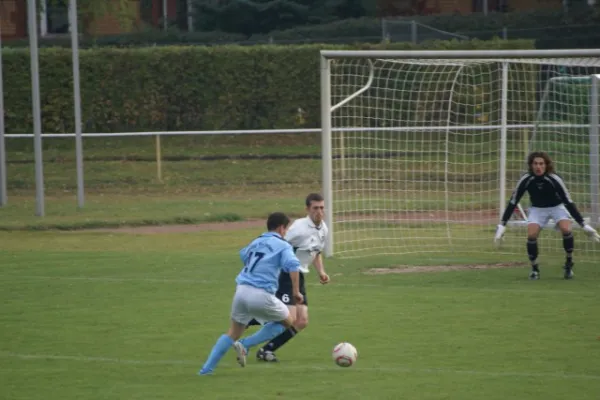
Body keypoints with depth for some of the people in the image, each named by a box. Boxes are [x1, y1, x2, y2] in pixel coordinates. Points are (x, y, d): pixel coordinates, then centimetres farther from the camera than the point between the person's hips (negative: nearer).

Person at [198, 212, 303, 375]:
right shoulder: (282, 246, 3)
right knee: (288, 321, 17)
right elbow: (293, 266, -15)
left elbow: (243, 255, 42)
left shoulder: (256, 242, 21)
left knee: (233, 333, 21)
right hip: (261, 294, -6)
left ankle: (207, 368, 10)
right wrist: (296, 292, -10)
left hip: (241, 290, 6)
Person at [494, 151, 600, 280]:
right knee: (531, 235, -24)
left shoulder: (554, 179, -27)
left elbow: (568, 202, -23)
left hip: (556, 207, -1)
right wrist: (502, 225, -18)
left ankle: (569, 264, -7)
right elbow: (513, 202, -15)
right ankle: (534, 268, -1)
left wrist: (584, 225, -24)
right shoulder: (526, 180, -23)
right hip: (537, 209, 1)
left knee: (566, 229, -28)